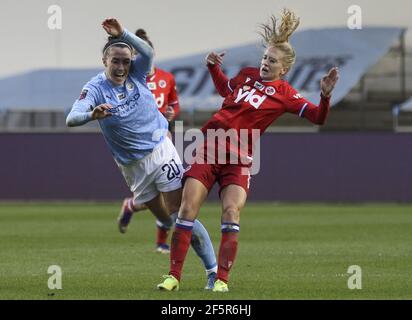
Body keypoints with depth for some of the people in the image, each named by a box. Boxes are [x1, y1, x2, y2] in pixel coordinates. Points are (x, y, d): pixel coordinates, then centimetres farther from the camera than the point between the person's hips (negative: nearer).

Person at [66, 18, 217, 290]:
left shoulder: (136, 73, -5)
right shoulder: (96, 89, -10)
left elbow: (148, 52, -28)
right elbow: (71, 119, -27)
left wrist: (123, 34, -43)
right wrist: (92, 114, -48)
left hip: (161, 152, -1)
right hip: (132, 167, 1)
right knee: (165, 219, 12)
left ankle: (213, 271, -5)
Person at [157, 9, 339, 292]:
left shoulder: (284, 94, 2)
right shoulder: (247, 74, 13)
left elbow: (318, 117, -6)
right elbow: (225, 89, 35)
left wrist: (325, 95, -22)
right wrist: (213, 67, 22)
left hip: (238, 159, -3)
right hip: (209, 147, 3)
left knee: (231, 213, -20)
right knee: (188, 209, -7)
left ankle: (222, 279, -14)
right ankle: (174, 275, -2)